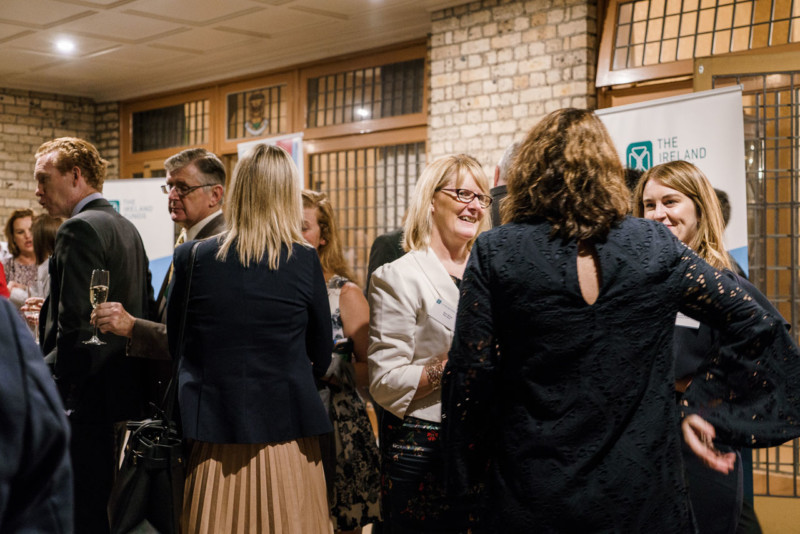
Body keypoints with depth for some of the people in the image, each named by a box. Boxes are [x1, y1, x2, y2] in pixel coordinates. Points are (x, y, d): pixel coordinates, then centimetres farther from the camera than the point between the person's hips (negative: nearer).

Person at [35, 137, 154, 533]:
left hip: (84, 396, -10)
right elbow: (144, 310, 18)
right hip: (118, 390, 10)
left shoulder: (79, 229, -14)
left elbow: (75, 326, -20)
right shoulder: (126, 227, 15)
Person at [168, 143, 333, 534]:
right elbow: (321, 359, 2)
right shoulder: (304, 261, -7)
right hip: (288, 437, -1)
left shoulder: (191, 257, -4)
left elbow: (173, 347, 7)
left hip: (214, 438, 1)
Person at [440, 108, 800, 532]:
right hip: (642, 495, 1)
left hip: (532, 498, -1)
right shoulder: (657, 247, -1)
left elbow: (469, 374, -8)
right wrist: (706, 410, 7)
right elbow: (760, 328, 3)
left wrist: (467, 471, 6)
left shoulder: (495, 253, -6)